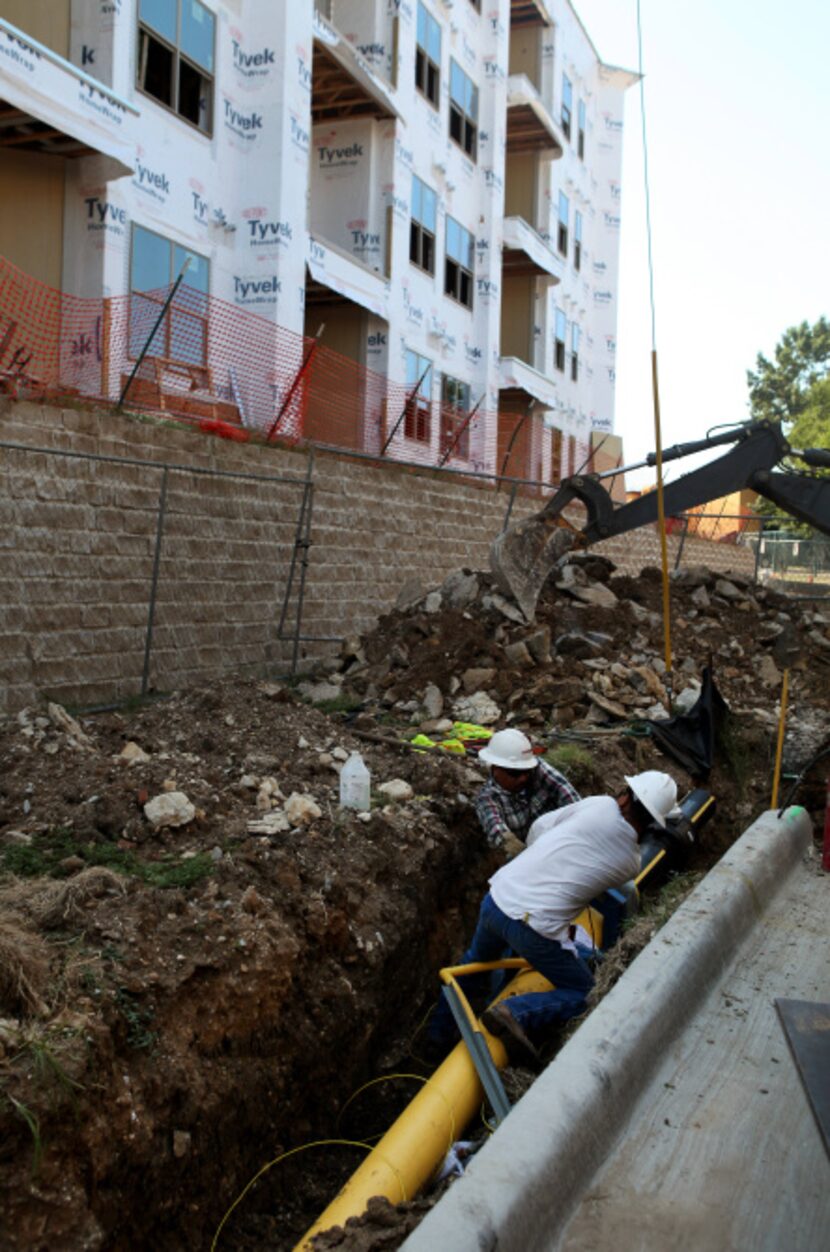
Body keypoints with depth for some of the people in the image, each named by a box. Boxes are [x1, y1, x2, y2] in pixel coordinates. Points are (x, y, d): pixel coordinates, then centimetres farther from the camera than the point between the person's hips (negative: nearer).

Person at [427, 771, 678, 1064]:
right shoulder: (631, 863, 2)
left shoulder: (600, 805, 1)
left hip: (497, 898, 4)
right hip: (538, 928, -4)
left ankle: (438, 1037, 35)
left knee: (477, 961, 32)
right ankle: (515, 1013, -6)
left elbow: (539, 828, 9)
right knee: (582, 993, 16)